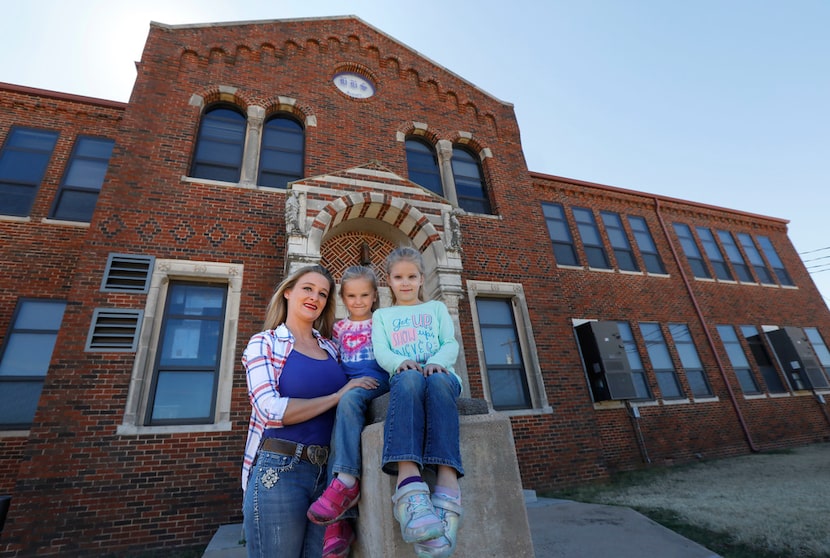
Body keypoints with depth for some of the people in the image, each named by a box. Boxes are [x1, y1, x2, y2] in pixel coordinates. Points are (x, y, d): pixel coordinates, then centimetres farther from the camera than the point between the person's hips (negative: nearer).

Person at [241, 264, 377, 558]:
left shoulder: (330, 347, 11)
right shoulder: (264, 343, -3)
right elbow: (271, 410, -16)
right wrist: (338, 396, -14)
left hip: (328, 471, 5)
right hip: (278, 471, -4)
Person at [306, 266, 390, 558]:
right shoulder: (338, 328, 19)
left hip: (378, 383, -3)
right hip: (347, 388, 3)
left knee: (349, 399, -33)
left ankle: (345, 481, -29)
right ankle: (339, 520, -24)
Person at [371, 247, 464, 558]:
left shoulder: (436, 308, 25)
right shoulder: (382, 316, 24)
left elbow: (451, 343, 10)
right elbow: (380, 352, 7)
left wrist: (437, 361, -15)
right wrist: (401, 361, -18)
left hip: (441, 373, 1)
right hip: (403, 377, 0)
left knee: (438, 381, -39)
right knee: (410, 379, -40)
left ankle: (447, 489, -53)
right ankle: (409, 488, -57)